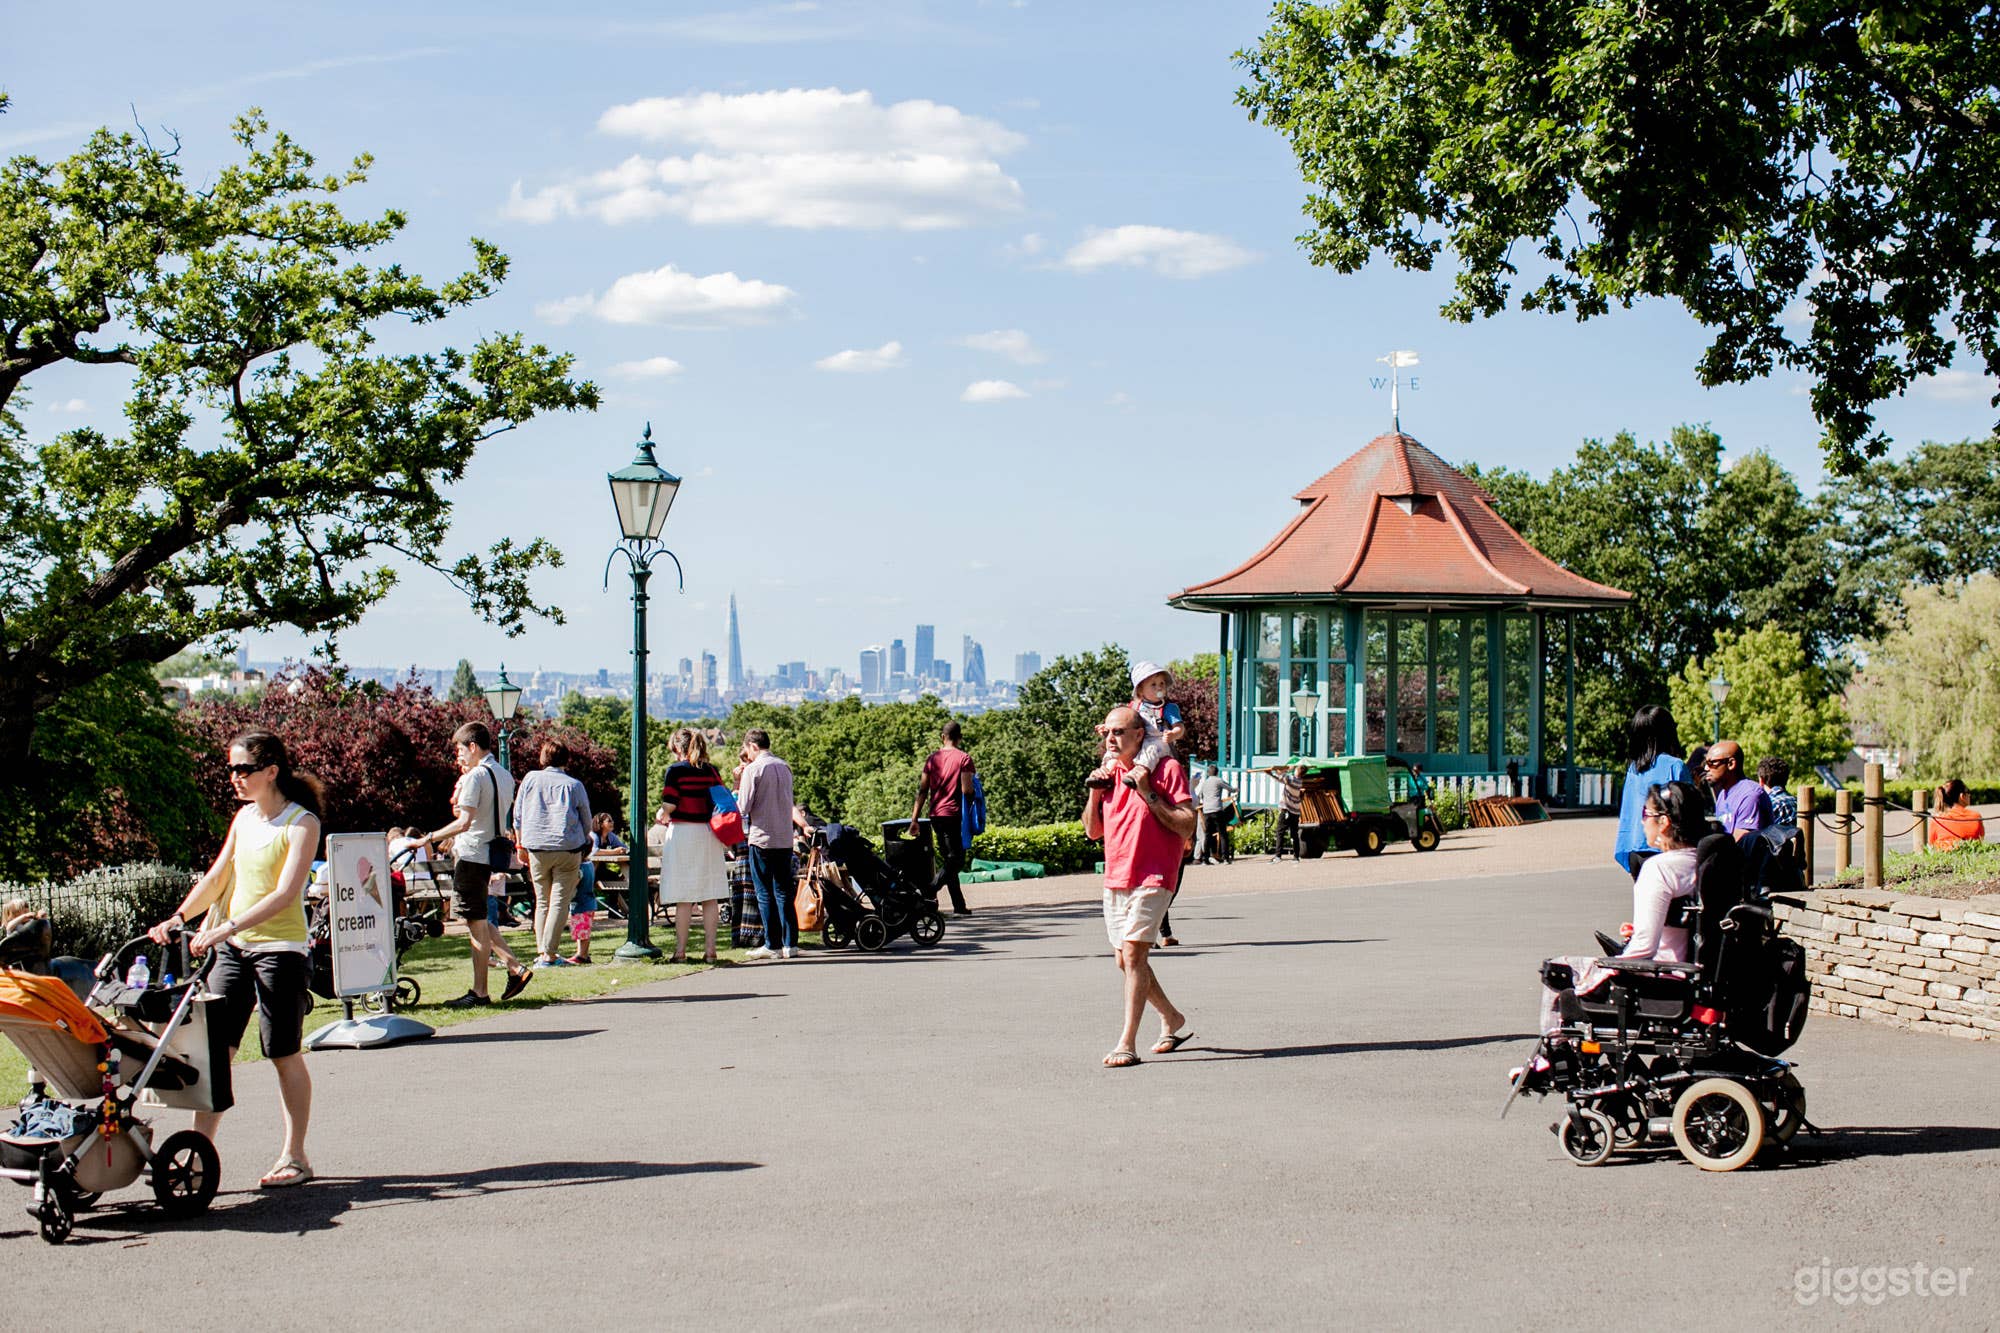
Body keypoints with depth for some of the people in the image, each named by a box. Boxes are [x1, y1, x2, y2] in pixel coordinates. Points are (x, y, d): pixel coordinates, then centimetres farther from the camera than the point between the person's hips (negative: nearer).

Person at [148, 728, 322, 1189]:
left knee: (285, 1056, 2)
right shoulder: (244, 818, 11)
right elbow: (217, 878, 16)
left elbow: (284, 895, -20)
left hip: (281, 948, -6)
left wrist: (225, 929, -28)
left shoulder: (302, 823, -10)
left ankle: (294, 1157, 13)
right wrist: (178, 917, 1)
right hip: (233, 946, 6)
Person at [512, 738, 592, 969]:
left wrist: (522, 842, 21)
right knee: (560, 901, -1)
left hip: (536, 848, 2)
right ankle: (549, 953, -8)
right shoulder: (574, 785, 1)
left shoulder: (530, 779, 5)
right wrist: (583, 842, 27)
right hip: (568, 848, -2)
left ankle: (541, 951, 11)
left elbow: (517, 815, 9)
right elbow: (586, 822, 9)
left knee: (542, 902, 14)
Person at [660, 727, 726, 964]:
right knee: (709, 898, 7)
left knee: (683, 900, -2)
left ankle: (681, 951, 0)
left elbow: (669, 805, -12)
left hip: (683, 832, -5)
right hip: (709, 835, 5)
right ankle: (709, 949, 7)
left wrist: (664, 814, 9)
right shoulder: (712, 771, 7)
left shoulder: (676, 770, -7)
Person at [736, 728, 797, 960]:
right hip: (785, 839, 6)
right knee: (784, 892, 10)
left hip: (762, 839, -6)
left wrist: (737, 786, 6)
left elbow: (743, 807, -12)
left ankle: (772, 945, 0)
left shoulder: (753, 769, -9)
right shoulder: (785, 767, 11)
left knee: (765, 894, 0)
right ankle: (790, 943, 8)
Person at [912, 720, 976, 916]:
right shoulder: (964, 758, -7)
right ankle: (931, 891, -22)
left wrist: (914, 819, 8)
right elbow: (966, 789, -17)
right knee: (956, 860, -2)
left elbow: (922, 790, 6)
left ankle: (959, 905, 13)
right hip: (954, 815, -6)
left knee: (948, 859, 12)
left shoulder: (933, 758, 7)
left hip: (936, 815, 6)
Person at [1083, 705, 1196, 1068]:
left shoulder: (1166, 768, -5)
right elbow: (1093, 832, 16)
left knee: (1133, 952, -16)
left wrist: (1149, 795, -17)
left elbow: (1187, 827, -11)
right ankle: (1172, 1019, 32)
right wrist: (1094, 794, 1)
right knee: (1125, 959, 12)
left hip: (1152, 878, -7)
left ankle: (1128, 1044, -16)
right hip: (1114, 878, 8)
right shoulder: (1109, 772, 14)